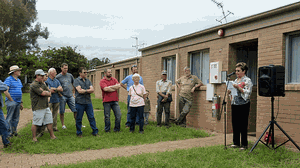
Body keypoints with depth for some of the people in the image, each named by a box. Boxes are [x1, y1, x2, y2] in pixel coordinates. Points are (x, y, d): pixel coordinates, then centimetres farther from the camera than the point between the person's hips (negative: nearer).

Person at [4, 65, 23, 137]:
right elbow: (5, 91, -16)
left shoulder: (19, 80, 16)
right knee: (9, 118, -2)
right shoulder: (8, 79, -8)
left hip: (18, 102, 8)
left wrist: (21, 102, 18)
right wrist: (12, 100, -14)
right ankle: (9, 133, 4)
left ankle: (14, 131, 22)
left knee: (16, 119, 12)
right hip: (11, 102, -8)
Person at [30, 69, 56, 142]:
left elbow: (49, 94, 8)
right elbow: (43, 93, -19)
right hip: (38, 108, -8)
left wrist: (44, 92, -10)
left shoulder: (42, 84, 15)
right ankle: (34, 137, 13)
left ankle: (52, 135, 19)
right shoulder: (34, 85, -11)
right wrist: (46, 92, 2)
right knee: (35, 123, 1)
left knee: (49, 122, 11)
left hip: (46, 106, 8)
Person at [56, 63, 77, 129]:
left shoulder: (70, 75, 9)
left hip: (70, 96, 3)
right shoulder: (58, 77, -2)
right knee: (62, 111, 4)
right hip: (62, 96, -3)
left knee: (76, 110, 0)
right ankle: (63, 125, 17)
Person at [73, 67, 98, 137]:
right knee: (79, 119, 4)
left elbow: (92, 90, 2)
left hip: (88, 102, 4)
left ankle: (95, 132, 11)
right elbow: (79, 91, -14)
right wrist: (88, 90, -4)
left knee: (91, 117, 4)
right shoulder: (77, 80, -1)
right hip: (80, 102, -4)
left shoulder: (88, 81, 14)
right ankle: (79, 133, 17)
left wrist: (84, 90, -10)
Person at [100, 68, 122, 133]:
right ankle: (107, 129, 18)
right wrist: (115, 88, -7)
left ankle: (116, 129, 15)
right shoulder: (102, 81, -2)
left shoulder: (114, 79, 12)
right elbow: (105, 89, -18)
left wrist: (110, 87, -9)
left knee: (118, 115, 1)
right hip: (106, 101, -4)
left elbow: (119, 86, -5)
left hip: (115, 100, 4)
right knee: (107, 116, 4)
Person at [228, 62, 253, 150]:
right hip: (234, 104, 7)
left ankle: (244, 144, 5)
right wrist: (230, 92, 2)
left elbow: (248, 93, -15)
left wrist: (238, 88, -22)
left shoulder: (247, 80, -5)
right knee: (235, 124, 9)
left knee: (243, 125, -4)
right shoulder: (235, 80, 17)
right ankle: (236, 142, 18)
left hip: (243, 105, -7)